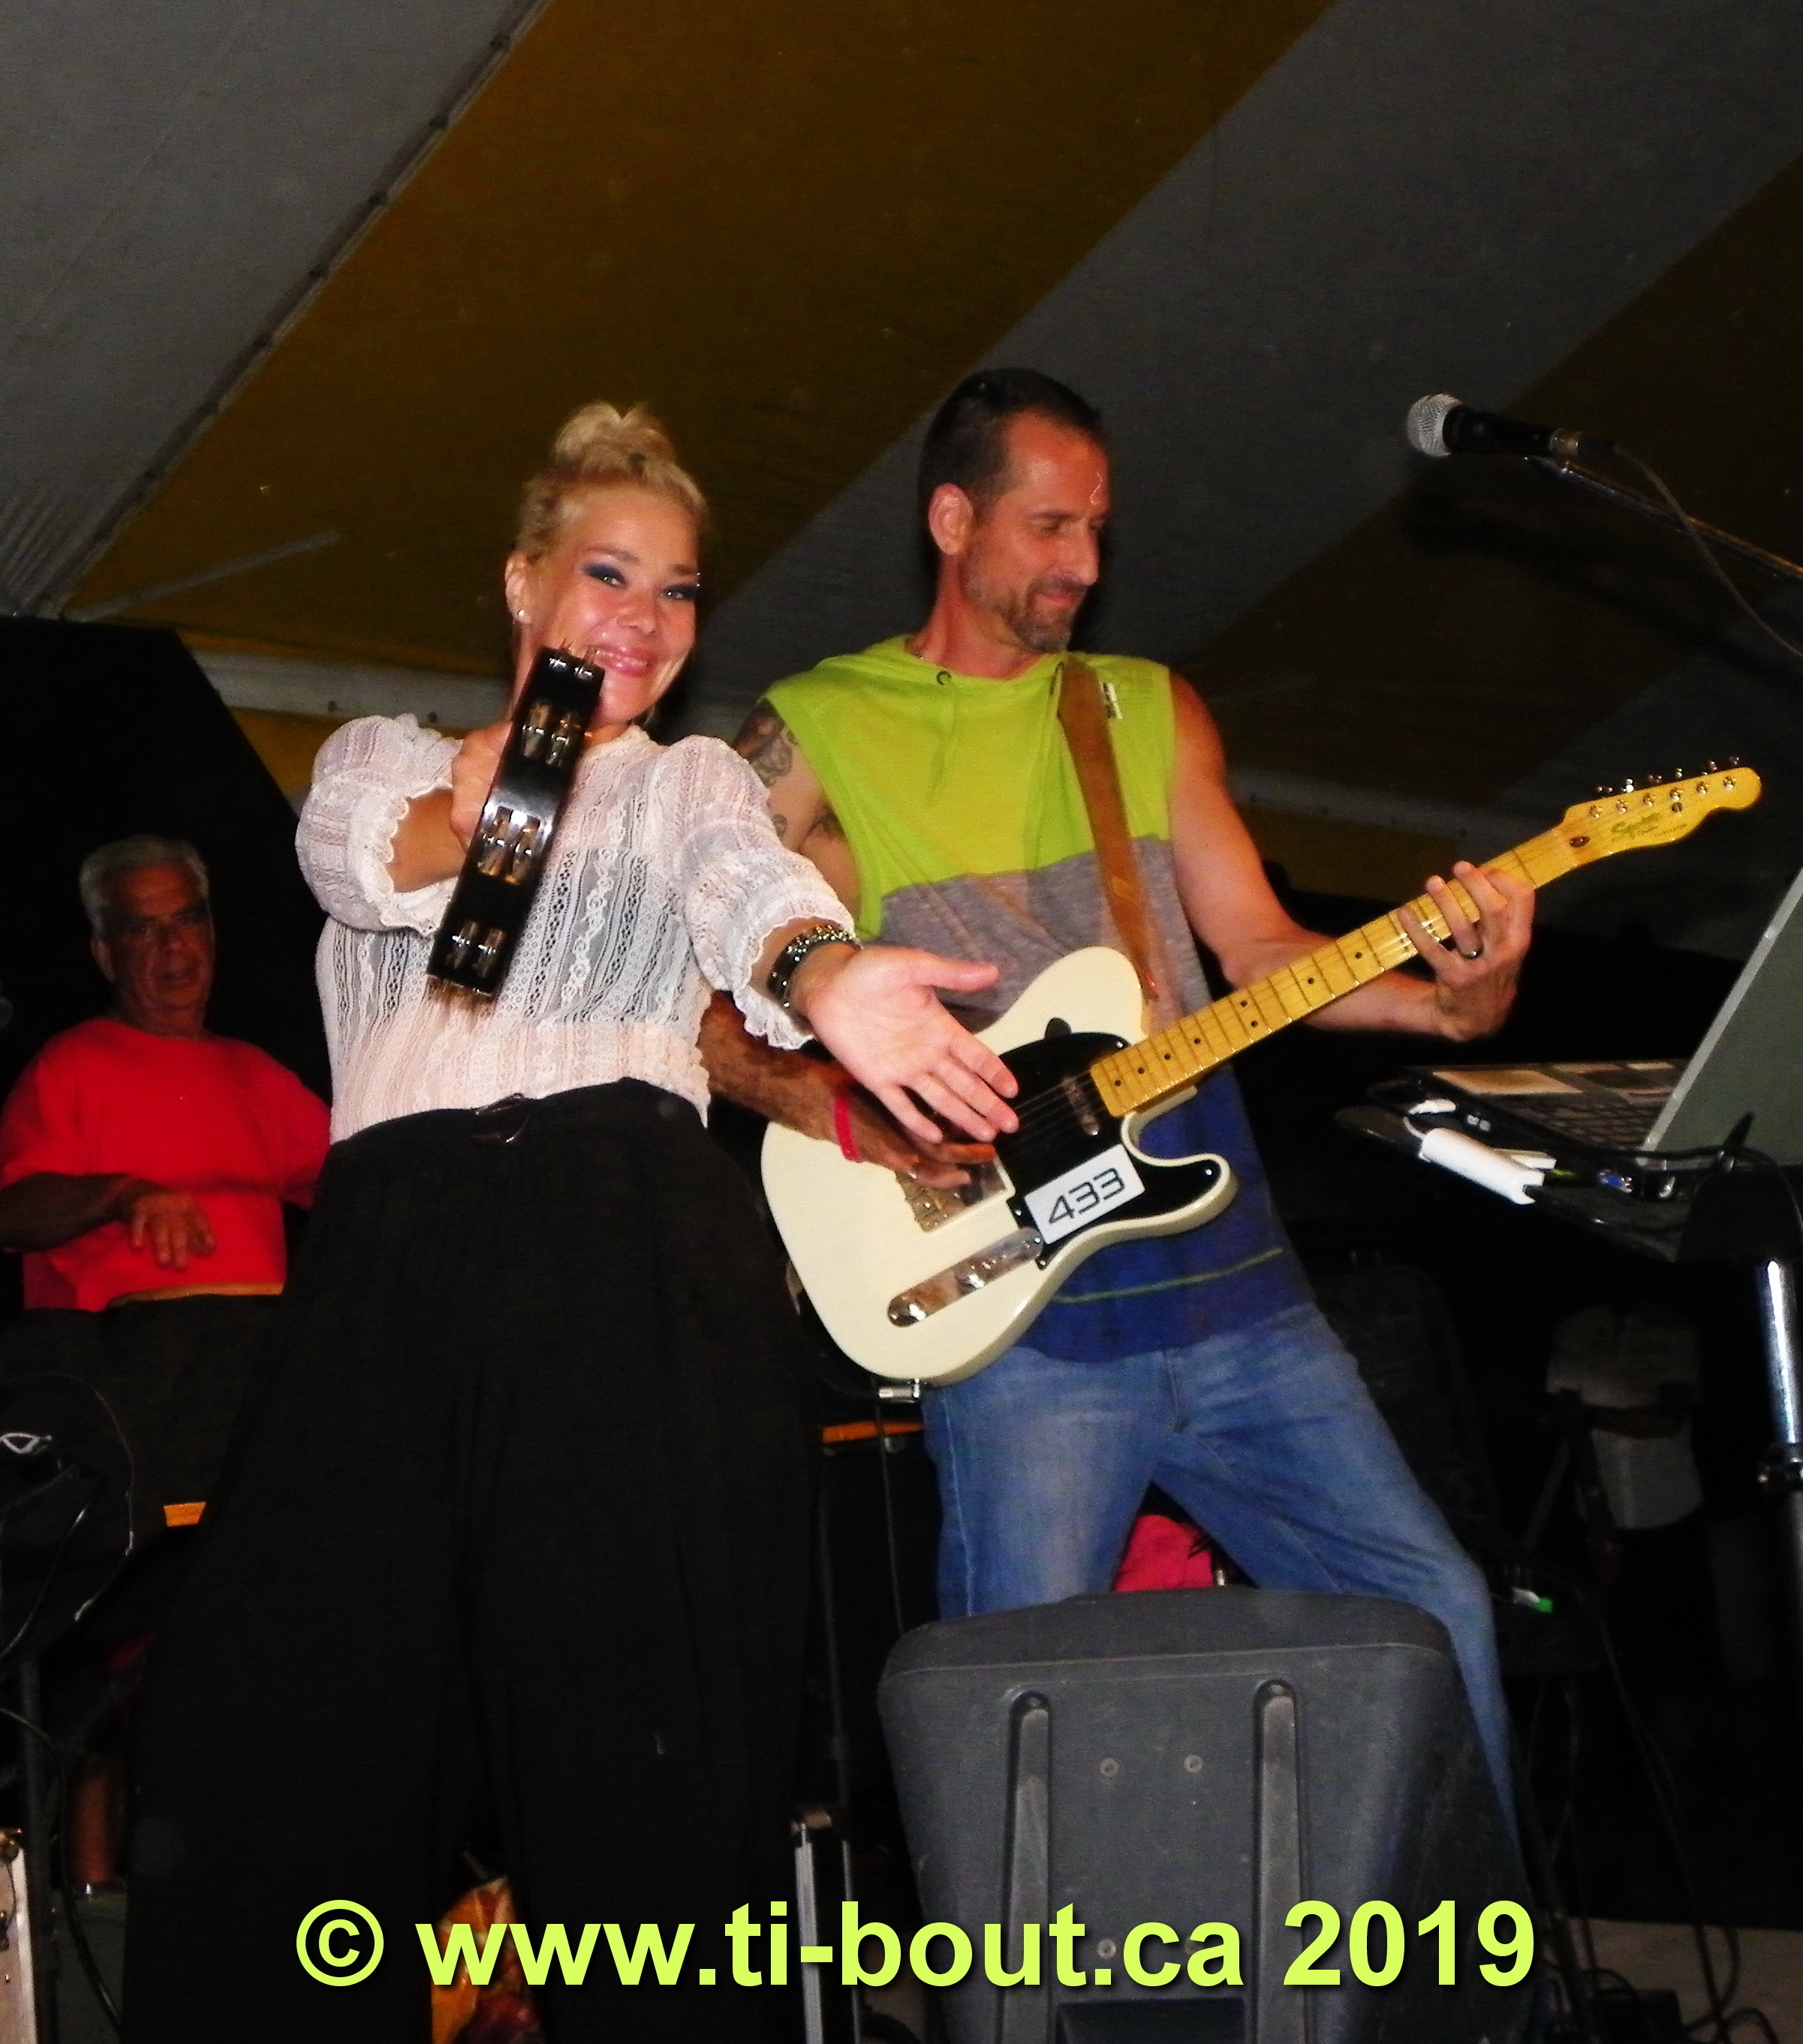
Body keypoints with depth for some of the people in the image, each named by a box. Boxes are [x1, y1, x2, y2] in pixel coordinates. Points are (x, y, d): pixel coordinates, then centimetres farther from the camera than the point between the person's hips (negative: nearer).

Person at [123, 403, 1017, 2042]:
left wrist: (825, 976, -29)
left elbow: (755, 891, -6)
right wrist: (492, 786, -21)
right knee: (283, 1725, -4)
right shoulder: (388, 750, 23)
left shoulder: (696, 781, 18)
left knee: (633, 1731, -5)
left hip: (633, 1261, -1)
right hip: (392, 1257, 2)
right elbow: (360, 857, -1)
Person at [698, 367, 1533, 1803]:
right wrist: (834, 1106, -15)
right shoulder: (813, 738, 2)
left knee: (1433, 1607, 7)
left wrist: (1445, 997, -8)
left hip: (1232, 1276, 4)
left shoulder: (1153, 709, 15)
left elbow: (1257, 947, 9)